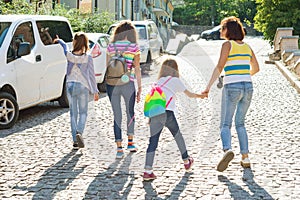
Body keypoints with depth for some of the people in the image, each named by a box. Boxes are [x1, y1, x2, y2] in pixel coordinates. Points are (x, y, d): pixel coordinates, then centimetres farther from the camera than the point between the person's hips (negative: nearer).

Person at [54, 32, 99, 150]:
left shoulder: (69, 55, -5)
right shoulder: (88, 58, -9)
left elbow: (64, 46, 19)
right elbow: (91, 75, -6)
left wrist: (58, 40, 41)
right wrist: (95, 91, 2)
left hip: (70, 86, 2)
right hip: (83, 86, -2)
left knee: (73, 114, 9)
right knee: (83, 113, 10)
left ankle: (75, 141, 9)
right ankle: (79, 133, -15)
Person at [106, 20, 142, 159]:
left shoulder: (111, 46, 6)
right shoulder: (134, 47, -2)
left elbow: (108, 67, 8)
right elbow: (137, 69, -1)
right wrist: (140, 88, 4)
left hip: (111, 84, 2)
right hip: (128, 84, -2)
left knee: (117, 116, 6)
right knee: (130, 113, 19)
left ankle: (119, 148, 3)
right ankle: (130, 142, 31)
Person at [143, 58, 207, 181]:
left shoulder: (159, 81, 25)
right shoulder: (175, 80, 15)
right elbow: (189, 94, 26)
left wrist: (150, 118, 22)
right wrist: (200, 96, 45)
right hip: (166, 112, -3)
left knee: (153, 141, -1)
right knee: (177, 135, 19)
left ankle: (148, 171, -12)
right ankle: (186, 161, 36)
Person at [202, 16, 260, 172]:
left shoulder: (227, 45, -4)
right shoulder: (247, 46, 13)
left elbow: (219, 68, -13)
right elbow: (256, 68, 23)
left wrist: (208, 87, -14)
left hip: (231, 88, -5)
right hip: (247, 87, 6)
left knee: (225, 125, -3)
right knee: (240, 123, 17)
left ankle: (227, 150, -30)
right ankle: (245, 157, 11)